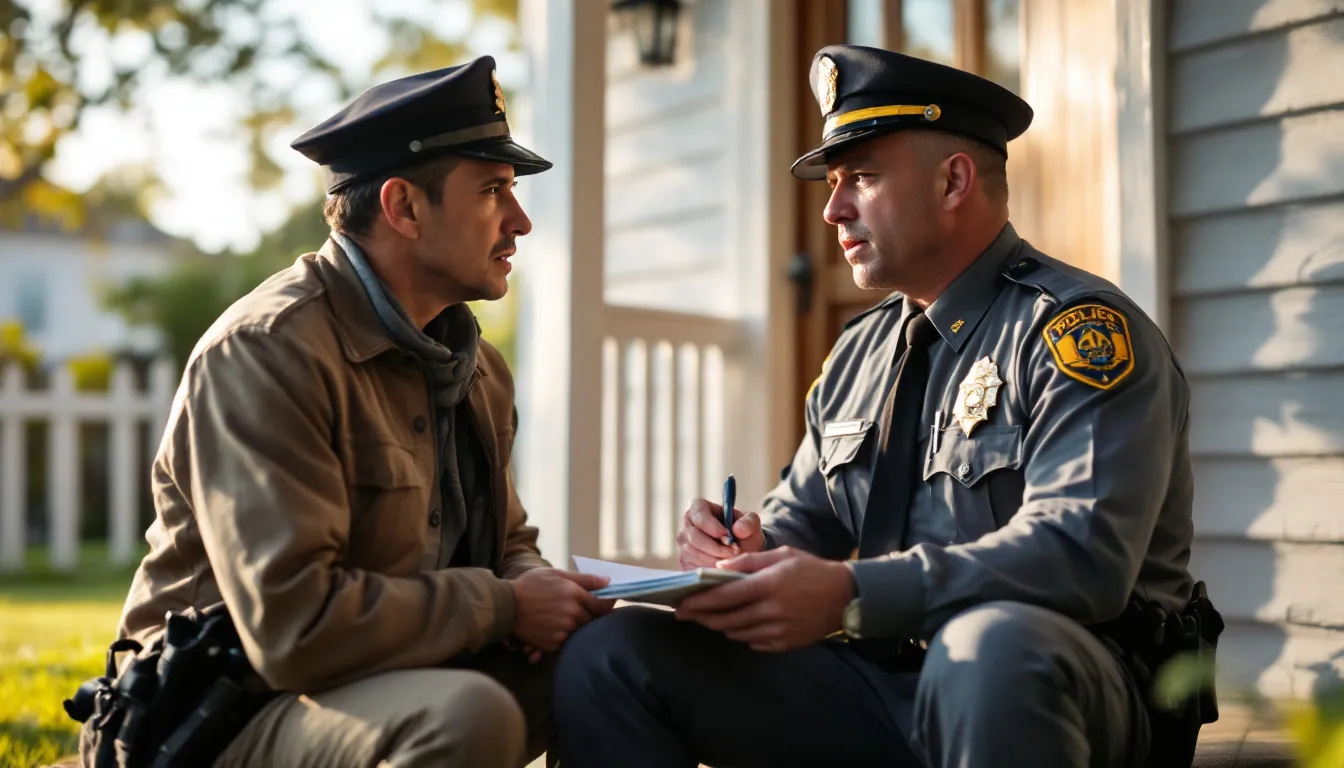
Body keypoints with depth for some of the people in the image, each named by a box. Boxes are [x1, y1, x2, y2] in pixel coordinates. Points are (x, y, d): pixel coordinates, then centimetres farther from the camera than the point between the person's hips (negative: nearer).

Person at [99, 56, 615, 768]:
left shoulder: (480, 368, 9)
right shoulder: (266, 349, -20)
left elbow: (508, 541, 19)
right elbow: (292, 626, -28)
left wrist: (537, 588, -6)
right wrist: (504, 606, -19)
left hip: (402, 681, 8)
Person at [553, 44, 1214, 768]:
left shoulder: (1081, 327, -8)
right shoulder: (857, 354, 16)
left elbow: (1083, 553, -22)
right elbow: (801, 523, 19)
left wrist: (851, 596, -30)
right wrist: (746, 551, -6)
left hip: (1037, 680, -5)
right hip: (882, 677, 6)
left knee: (991, 644, -41)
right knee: (608, 655, -10)